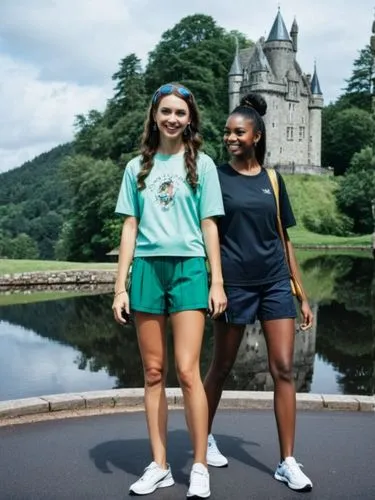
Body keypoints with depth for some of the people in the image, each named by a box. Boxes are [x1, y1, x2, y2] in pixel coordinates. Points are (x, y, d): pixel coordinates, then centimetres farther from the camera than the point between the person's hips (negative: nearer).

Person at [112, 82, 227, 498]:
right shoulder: (137, 167, 12)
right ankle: (159, 466, 16)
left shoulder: (201, 164, 7)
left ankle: (200, 467, 6)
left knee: (187, 371, -8)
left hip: (188, 268, -2)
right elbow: (130, 228, 9)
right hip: (147, 269, 3)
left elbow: (208, 225, 5)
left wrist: (217, 281, -1)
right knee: (153, 373, 6)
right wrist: (120, 286, 4)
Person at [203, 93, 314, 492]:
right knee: (221, 366, 9)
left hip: (275, 283, 3)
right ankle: (205, 437, 32)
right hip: (234, 283, -3)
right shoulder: (216, 177, 0)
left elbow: (284, 240, 11)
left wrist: (302, 295, 10)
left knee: (283, 368, -2)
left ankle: (287, 462, 6)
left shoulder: (272, 180, 9)